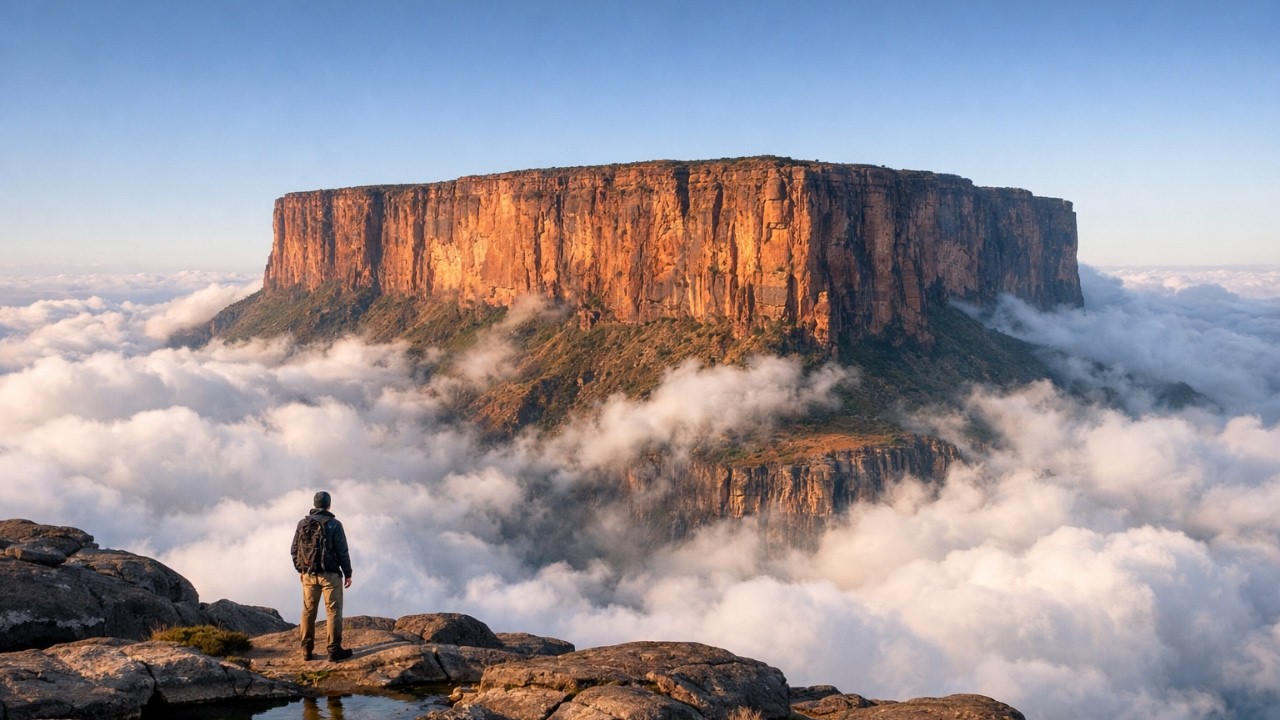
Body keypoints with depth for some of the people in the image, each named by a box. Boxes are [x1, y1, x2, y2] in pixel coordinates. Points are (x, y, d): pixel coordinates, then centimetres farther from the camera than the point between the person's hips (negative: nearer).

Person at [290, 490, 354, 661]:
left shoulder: (302, 523, 3)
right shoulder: (334, 524, -9)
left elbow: (294, 550, 8)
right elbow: (342, 551, -8)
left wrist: (300, 569, 20)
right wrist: (347, 573, 0)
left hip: (308, 575, 4)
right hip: (330, 574, -4)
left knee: (308, 611, 12)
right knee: (333, 611, 1)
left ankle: (307, 650, 14)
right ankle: (334, 649, 0)